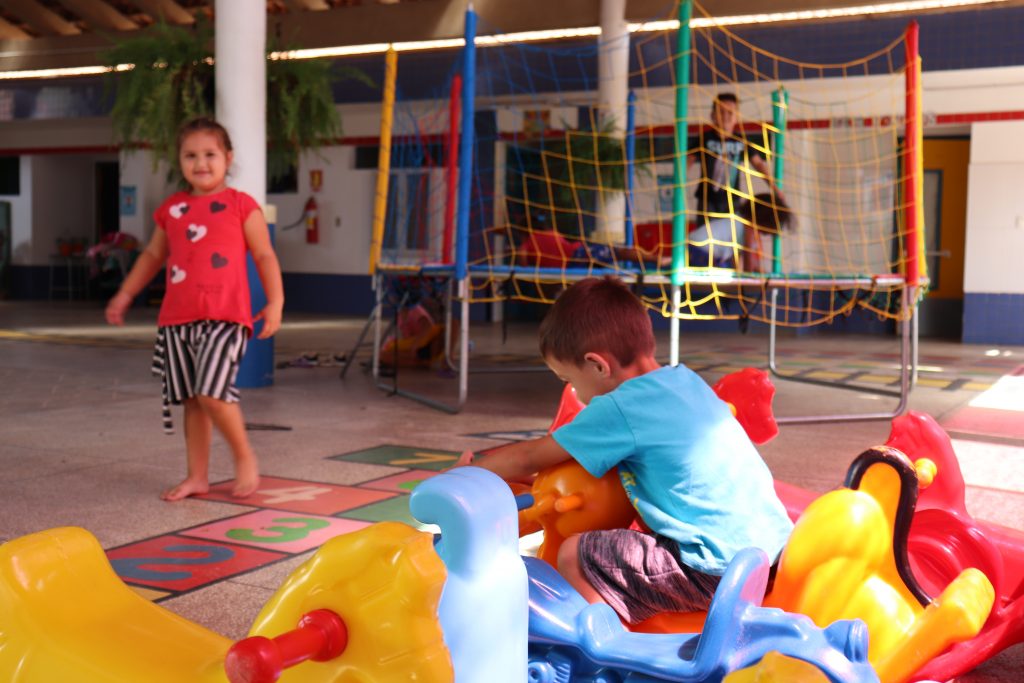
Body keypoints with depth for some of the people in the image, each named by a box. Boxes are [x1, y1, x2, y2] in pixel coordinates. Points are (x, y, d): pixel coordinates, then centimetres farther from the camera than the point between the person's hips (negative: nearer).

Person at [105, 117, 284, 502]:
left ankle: (245, 458, 5)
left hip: (224, 317, -5)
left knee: (211, 392, -18)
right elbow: (153, 255, 25)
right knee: (191, 401, 9)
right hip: (177, 319, 5)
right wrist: (125, 294, 23)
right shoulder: (171, 209, 14)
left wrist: (275, 302, -7)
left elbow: (264, 256, 2)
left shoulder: (241, 206, 1)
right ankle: (197, 476, 19)